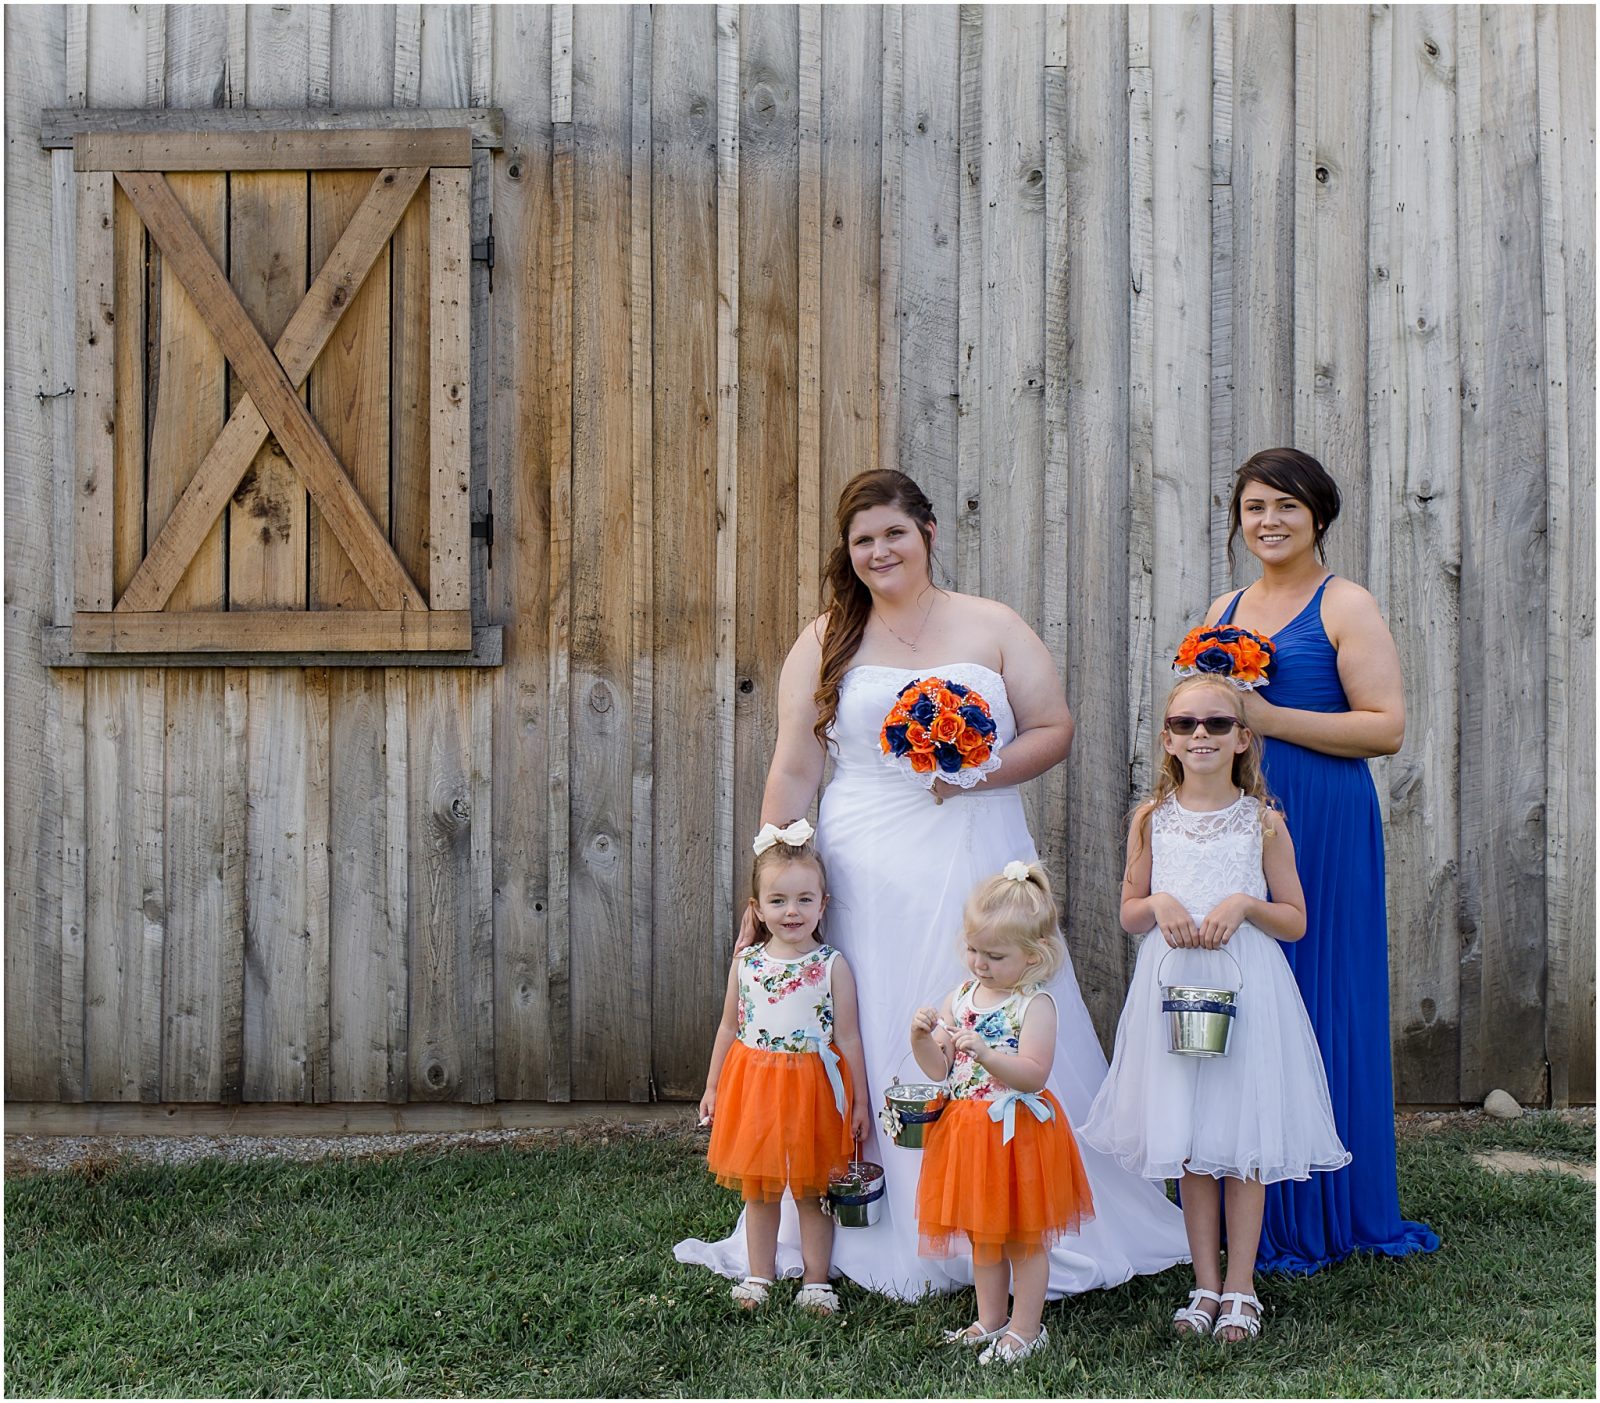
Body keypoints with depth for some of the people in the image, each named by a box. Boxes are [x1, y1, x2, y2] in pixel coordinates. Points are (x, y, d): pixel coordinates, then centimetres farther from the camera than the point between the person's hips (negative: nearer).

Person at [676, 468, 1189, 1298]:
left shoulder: (991, 628, 8)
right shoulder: (825, 644, 9)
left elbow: (1054, 729, 6)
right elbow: (793, 772, 6)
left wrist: (981, 772, -12)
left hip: (981, 875, 0)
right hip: (870, 881, 0)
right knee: (878, 1054, 2)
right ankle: (894, 1243, 12)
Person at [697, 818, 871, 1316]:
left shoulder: (832, 966, -8)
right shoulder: (746, 963, 0)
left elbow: (847, 1037, -4)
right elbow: (729, 1027, 10)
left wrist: (859, 1100, -4)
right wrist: (713, 1087, 12)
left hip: (813, 1087, -3)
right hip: (753, 1086, 3)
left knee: (811, 1190, 8)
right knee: (757, 1189, 13)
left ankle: (816, 1280, 19)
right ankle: (759, 1276, 26)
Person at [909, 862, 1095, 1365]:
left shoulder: (1035, 1004, -14)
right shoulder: (959, 998, 4)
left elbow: (1032, 1074, -23)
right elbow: (938, 1069, 3)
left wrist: (984, 1051, -35)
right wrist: (922, 1038, -16)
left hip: (1017, 1131, -6)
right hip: (968, 1131, 6)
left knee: (1023, 1237, 7)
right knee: (981, 1233, 18)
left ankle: (1026, 1328, 19)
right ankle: (990, 1320, 31)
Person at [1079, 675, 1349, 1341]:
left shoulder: (1262, 822, 1)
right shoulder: (1151, 819, 6)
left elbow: (1296, 921, 4)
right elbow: (1128, 912, 12)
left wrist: (1246, 904, -13)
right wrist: (1158, 904, -9)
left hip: (1246, 987, -2)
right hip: (1173, 986, 2)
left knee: (1244, 1143, 2)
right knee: (1187, 1143, 7)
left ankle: (1240, 1289, 13)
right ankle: (1206, 1285, 18)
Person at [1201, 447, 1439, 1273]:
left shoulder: (1346, 607, -3)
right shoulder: (1224, 613, 15)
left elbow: (1387, 727, -12)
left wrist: (1270, 719, -17)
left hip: (1321, 829, -6)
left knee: (1321, 1007, -2)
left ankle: (1324, 1213, 9)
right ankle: (1250, 1208, 16)